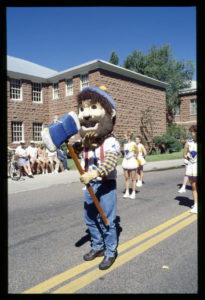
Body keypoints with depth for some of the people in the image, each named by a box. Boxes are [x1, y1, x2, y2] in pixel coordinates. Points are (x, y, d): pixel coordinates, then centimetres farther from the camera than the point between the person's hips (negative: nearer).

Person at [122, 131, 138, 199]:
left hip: (132, 161, -6)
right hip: (125, 161, 6)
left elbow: (137, 152, -1)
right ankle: (127, 192, 18)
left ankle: (133, 193, 12)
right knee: (126, 178, 9)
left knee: (133, 179, 4)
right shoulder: (125, 144, 6)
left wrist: (134, 157, 1)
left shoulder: (133, 144, -11)